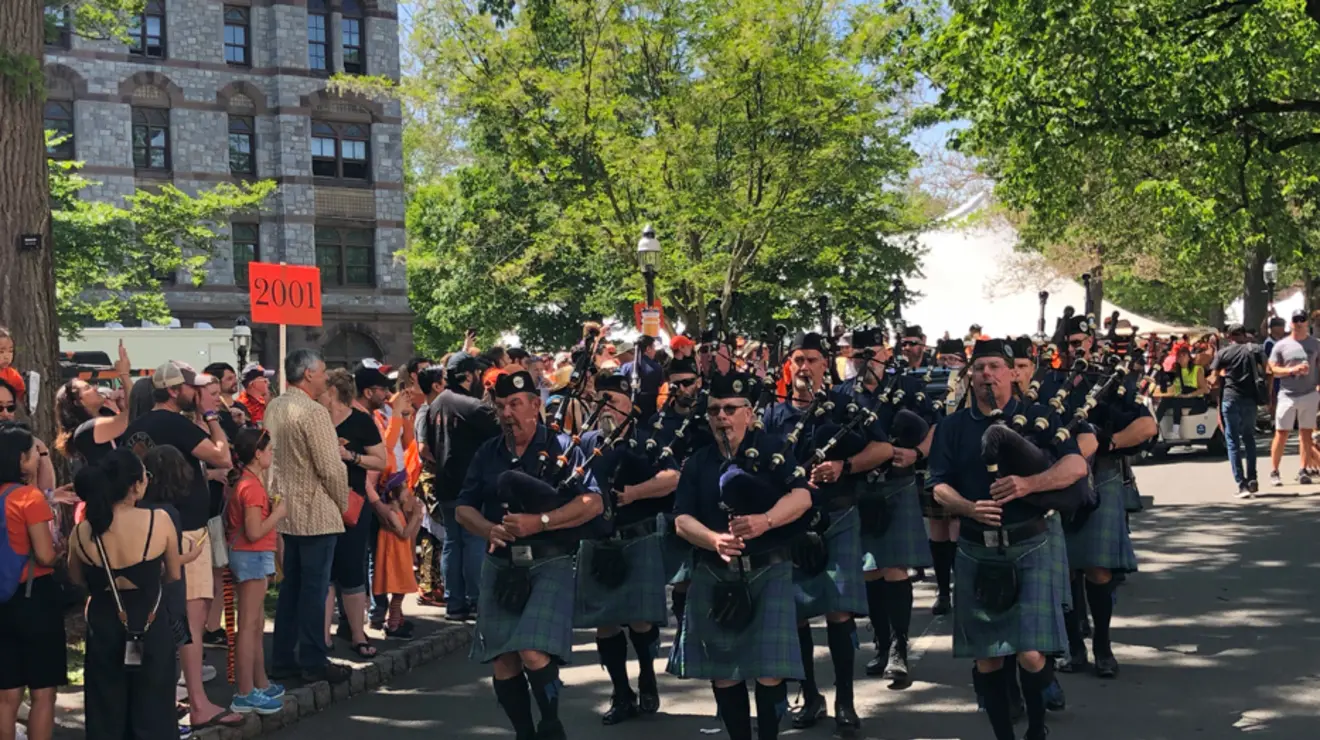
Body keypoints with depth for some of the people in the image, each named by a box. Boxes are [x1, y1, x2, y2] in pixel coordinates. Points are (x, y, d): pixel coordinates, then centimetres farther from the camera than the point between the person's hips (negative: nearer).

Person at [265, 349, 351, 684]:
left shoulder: (274, 408, 8)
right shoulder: (313, 412, -18)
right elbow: (331, 467, -20)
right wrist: (344, 503, -5)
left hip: (286, 508, 8)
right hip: (315, 511, -8)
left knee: (291, 585, 14)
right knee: (315, 588, 0)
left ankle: (283, 659, 19)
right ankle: (312, 662, 6)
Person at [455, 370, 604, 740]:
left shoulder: (561, 448, -3)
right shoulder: (487, 454, 11)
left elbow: (592, 503, -12)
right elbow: (464, 508, 11)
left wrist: (539, 521, -20)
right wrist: (489, 529, -11)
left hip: (550, 564, -5)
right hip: (500, 565, 5)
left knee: (533, 653, -18)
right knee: (502, 662, 4)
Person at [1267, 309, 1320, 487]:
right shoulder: (1281, 345, 1)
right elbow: (1273, 369, -1)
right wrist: (1292, 369, -17)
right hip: (1287, 395, -2)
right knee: (1281, 433, -2)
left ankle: (1303, 470, 11)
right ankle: (1274, 472, 3)